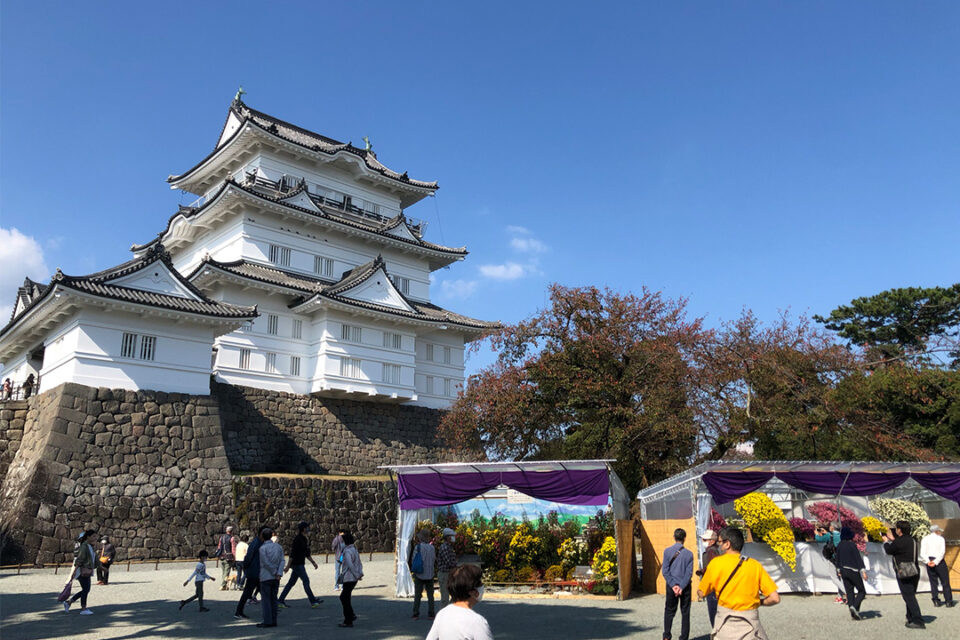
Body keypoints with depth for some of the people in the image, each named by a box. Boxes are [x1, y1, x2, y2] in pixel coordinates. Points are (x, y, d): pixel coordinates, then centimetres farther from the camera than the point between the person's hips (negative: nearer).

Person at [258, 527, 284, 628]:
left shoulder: (263, 548, -9)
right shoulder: (278, 547, 8)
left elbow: (266, 563, -14)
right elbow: (282, 561, -1)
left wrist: (275, 572, -5)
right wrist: (279, 574, -9)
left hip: (266, 577, -5)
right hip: (276, 578, 5)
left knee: (265, 599, 0)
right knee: (273, 599, 10)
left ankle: (267, 621, -3)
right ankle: (274, 621, 10)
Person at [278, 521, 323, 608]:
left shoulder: (305, 539, 13)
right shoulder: (298, 539, -16)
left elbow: (307, 553, 21)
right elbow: (292, 553, -19)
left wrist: (313, 562, 19)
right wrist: (288, 566, -21)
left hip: (300, 564, 9)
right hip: (297, 564, -9)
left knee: (291, 582, 11)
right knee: (306, 581, -6)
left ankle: (281, 600, 16)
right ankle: (313, 601, -1)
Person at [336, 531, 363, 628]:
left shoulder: (347, 552, -18)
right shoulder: (354, 550, 12)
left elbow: (350, 565, -23)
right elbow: (360, 563, 13)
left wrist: (357, 575, -16)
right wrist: (360, 574, 7)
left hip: (349, 579, -10)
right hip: (354, 579, 10)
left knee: (345, 599, 0)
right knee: (343, 597, 21)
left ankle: (348, 621, 6)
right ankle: (351, 615, 23)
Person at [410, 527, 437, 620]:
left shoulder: (417, 546, -11)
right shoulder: (431, 547, -4)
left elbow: (413, 560, -8)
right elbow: (434, 559, 3)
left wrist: (412, 570, 9)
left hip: (419, 574, -2)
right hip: (429, 574, 2)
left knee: (417, 595, 6)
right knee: (430, 595, 10)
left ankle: (416, 614, 6)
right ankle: (431, 613, 10)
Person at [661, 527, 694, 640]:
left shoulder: (667, 551, -4)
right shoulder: (689, 553, -4)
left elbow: (665, 570, -8)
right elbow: (689, 573, -8)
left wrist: (673, 585, -9)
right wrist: (681, 587, -10)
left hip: (671, 585, 0)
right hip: (685, 586, 0)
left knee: (669, 611, 13)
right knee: (685, 613, 9)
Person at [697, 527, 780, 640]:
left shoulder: (716, 563, -4)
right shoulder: (755, 565, -1)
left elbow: (701, 593, 5)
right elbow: (775, 598, -4)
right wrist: (757, 602, 14)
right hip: (751, 626, 1)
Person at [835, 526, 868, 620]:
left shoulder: (839, 545, 6)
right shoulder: (852, 545, -13)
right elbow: (858, 558, -17)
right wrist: (863, 571, -18)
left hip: (843, 571, 5)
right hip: (853, 571, -5)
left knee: (849, 592, 9)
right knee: (862, 591, 4)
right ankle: (854, 607, -16)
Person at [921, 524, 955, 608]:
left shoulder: (924, 539, 7)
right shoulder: (940, 538, -3)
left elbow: (922, 553, -4)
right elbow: (942, 552, -16)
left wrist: (928, 561, -13)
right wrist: (936, 562, -19)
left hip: (929, 562, 3)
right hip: (940, 562, -3)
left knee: (933, 582, 9)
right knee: (945, 581, 6)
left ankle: (936, 601, 7)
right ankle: (948, 601, 9)